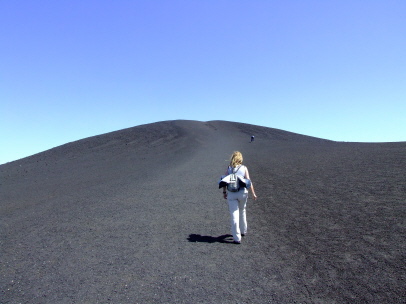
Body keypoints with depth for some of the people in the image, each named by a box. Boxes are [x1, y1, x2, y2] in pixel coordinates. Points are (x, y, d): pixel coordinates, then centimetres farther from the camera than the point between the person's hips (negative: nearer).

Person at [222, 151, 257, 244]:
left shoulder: (228, 169, 4)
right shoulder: (244, 168, 2)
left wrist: (224, 192, 11)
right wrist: (253, 193, 1)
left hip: (231, 194, -1)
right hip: (242, 192, 1)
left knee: (234, 215, 2)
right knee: (242, 211, 23)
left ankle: (237, 238, 4)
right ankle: (243, 231, 39)